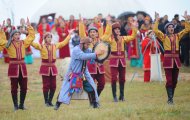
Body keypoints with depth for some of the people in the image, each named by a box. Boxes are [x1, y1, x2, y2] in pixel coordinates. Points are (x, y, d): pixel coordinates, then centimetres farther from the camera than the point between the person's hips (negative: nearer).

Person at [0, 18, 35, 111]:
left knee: (24, 87, 4)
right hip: (13, 67, -3)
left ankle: (22, 104, 16)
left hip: (22, 66, 3)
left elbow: (32, 36, 13)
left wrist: (29, 26, 7)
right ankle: (15, 105, 9)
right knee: (14, 87, 1)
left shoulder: (23, 43, 9)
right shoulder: (8, 44, 1)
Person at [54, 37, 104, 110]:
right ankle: (58, 104, 1)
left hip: (84, 74, 6)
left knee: (91, 88, 0)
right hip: (73, 73, -6)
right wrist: (96, 54, -39)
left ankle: (94, 103, 13)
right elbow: (83, 56, -35)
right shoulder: (76, 50, -19)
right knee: (66, 89, -6)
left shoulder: (87, 50, 3)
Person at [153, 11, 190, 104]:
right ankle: (170, 99, -6)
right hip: (168, 60, -4)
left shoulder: (177, 36, 11)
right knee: (169, 80, -8)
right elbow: (155, 30, -12)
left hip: (176, 60, 4)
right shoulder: (164, 37, 1)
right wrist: (157, 20, -13)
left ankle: (171, 98, 16)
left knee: (175, 80, 7)